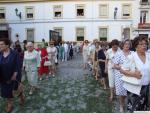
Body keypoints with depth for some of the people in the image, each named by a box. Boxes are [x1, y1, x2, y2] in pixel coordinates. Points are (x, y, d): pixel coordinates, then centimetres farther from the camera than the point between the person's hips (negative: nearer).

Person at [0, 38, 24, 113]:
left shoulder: (14, 53, -17)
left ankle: (22, 97, 45)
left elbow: (17, 66, -16)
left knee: (17, 88, 15)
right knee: (6, 90, 12)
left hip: (13, 76, -4)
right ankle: (9, 104, 31)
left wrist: (14, 76, -17)